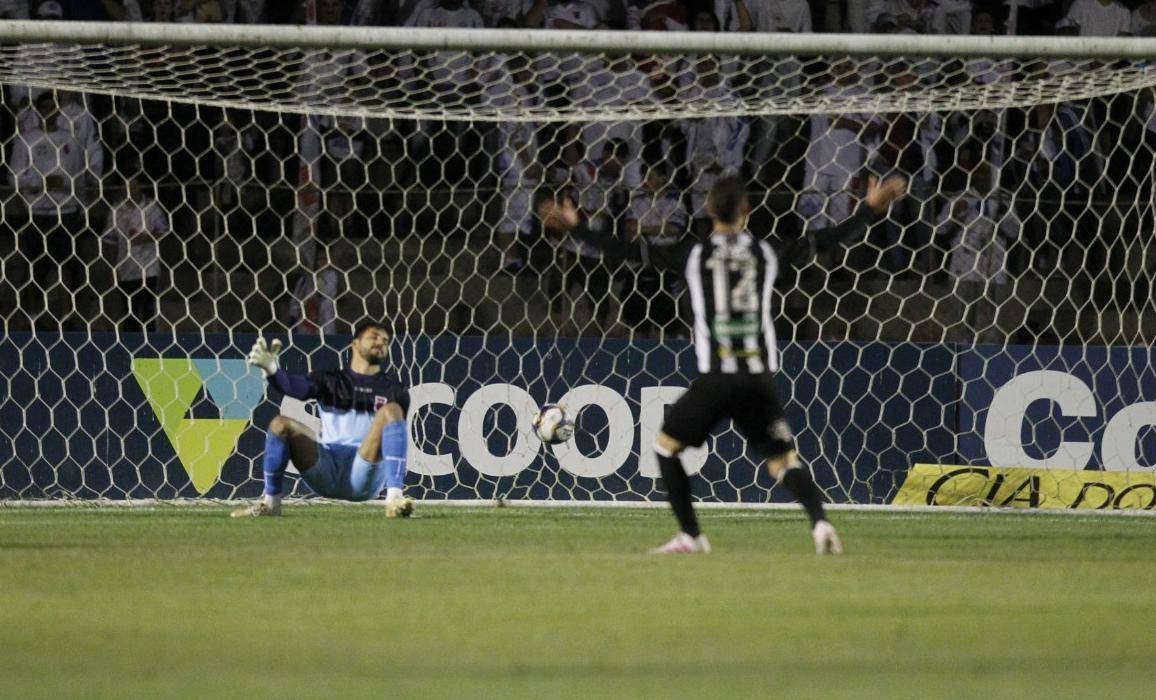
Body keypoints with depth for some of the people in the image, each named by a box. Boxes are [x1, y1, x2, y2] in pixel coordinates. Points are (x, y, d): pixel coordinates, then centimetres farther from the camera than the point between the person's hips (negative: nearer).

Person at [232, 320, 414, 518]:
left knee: (391, 410, -23)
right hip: (327, 471, 1)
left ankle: (394, 500, -36)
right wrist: (272, 369, -27)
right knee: (281, 425, -19)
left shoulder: (393, 389, 15)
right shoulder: (331, 381, 16)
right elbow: (297, 386, -4)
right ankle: (270, 503, -6)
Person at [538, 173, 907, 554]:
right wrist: (870, 208, 25)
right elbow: (831, 238, 12)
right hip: (760, 377, 2)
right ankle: (820, 521, -20)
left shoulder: (694, 255, 2)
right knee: (783, 459, 7)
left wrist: (575, 228, 10)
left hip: (716, 377, -2)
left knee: (666, 445, 16)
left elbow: (628, 251, 3)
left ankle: (690, 536, 10)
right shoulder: (768, 253, 7)